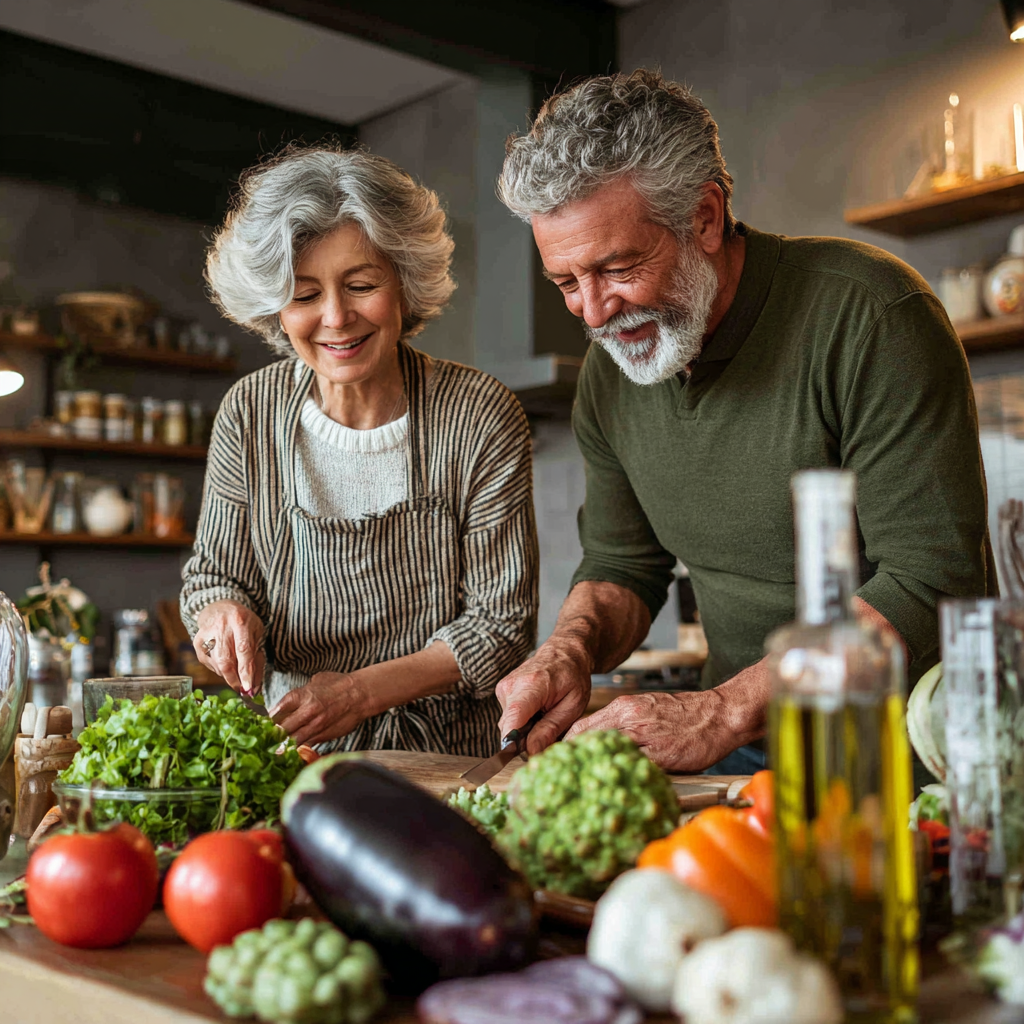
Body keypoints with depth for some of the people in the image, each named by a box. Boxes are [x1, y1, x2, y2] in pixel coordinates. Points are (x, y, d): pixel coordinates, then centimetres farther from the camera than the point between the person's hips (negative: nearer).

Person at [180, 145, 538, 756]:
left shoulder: (483, 420, -10)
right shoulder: (250, 414, -1)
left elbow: (502, 621, -7)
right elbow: (215, 573, 9)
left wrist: (361, 690, -19)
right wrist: (223, 612, -15)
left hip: (449, 752, -1)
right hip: (291, 752, 2)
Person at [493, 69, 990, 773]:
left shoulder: (871, 316, -15)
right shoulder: (609, 376, 5)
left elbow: (929, 583, -19)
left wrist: (720, 714, -24)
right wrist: (571, 649, -7)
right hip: (742, 749, 5)